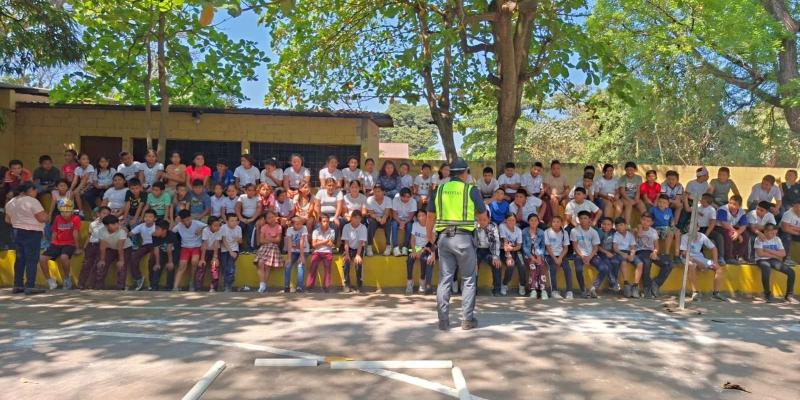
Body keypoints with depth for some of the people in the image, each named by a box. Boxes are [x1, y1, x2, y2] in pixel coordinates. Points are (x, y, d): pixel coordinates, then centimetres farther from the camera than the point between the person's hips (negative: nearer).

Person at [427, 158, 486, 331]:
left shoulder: (439, 189, 8)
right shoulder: (470, 189, -1)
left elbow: (430, 218, 10)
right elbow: (482, 215, 4)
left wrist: (431, 241, 18)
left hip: (444, 237, 3)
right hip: (464, 237, -3)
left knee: (444, 279, 8)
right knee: (469, 280, 9)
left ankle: (443, 320, 10)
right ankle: (467, 319, 11)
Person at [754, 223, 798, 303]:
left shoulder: (777, 239, 8)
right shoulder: (759, 239, -6)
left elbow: (783, 254, -1)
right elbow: (760, 254, -16)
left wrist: (768, 250, -12)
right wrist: (776, 255, -8)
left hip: (774, 260, 5)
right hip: (762, 260, -5)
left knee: (791, 271, -15)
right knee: (766, 270, -38)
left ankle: (789, 295, 1)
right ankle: (767, 294, -20)